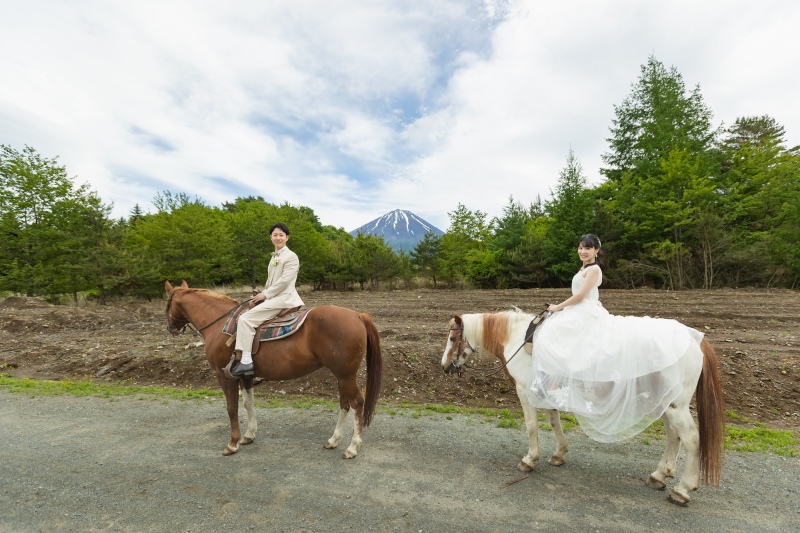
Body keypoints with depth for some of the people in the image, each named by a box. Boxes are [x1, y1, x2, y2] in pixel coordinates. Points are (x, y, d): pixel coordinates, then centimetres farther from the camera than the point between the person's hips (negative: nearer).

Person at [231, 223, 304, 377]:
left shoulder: (291, 256, -9)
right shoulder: (275, 257, 19)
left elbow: (284, 281, -17)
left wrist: (265, 294, -13)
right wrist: (262, 294, 5)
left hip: (284, 298, -10)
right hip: (274, 296, 10)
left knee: (246, 318, -18)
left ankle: (246, 361, -19)